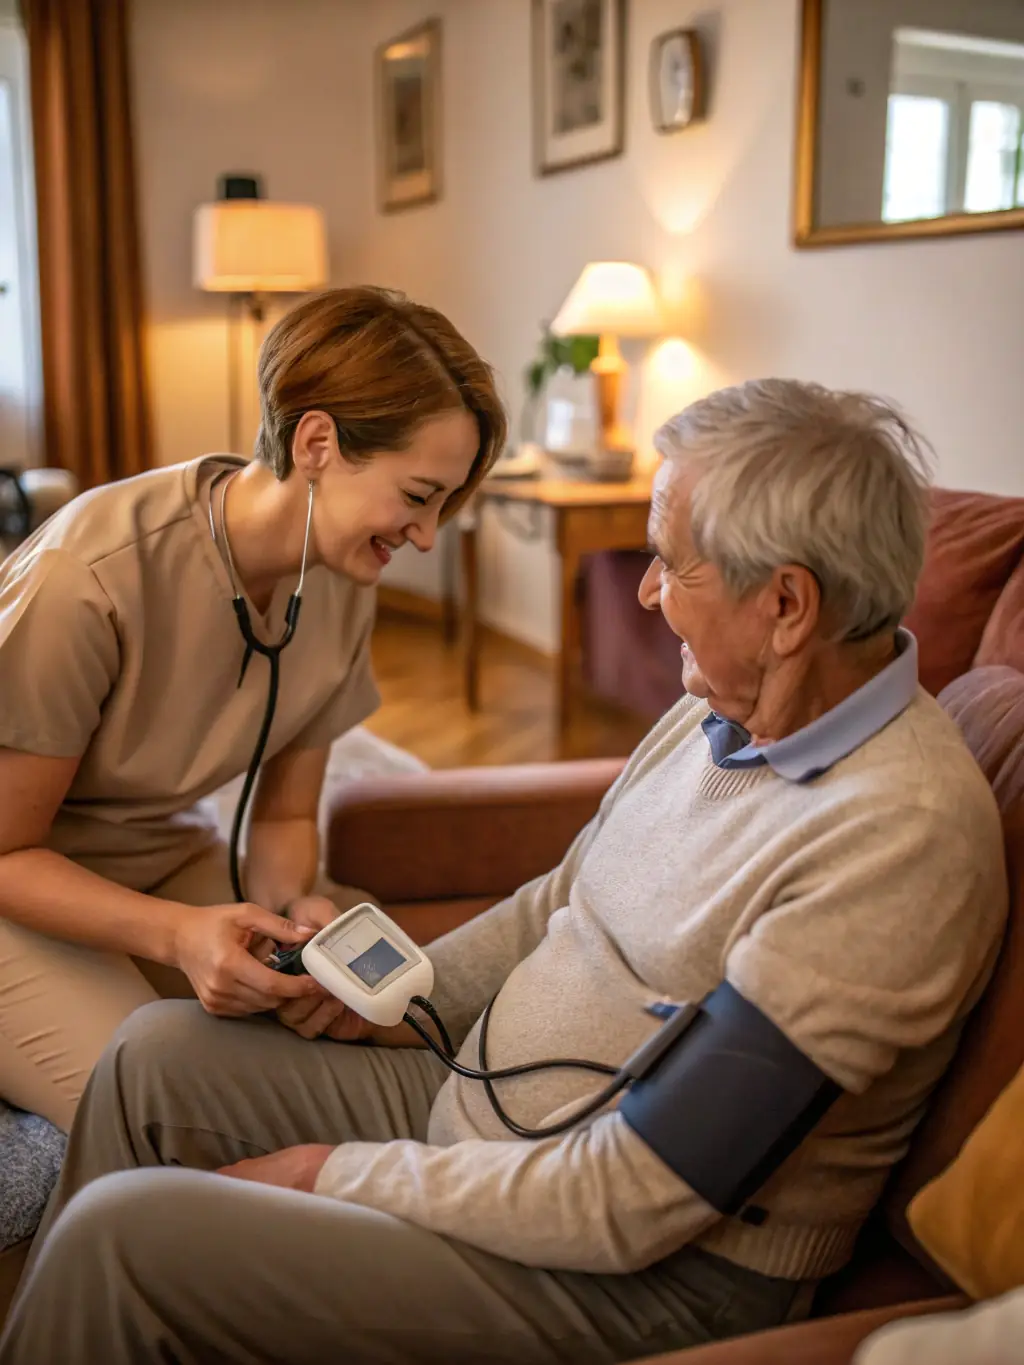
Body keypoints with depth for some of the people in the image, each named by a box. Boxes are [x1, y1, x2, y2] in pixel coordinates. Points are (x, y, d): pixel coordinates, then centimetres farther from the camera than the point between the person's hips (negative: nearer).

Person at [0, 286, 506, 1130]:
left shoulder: (341, 584, -9)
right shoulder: (90, 580, -30)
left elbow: (284, 818, 1)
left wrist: (292, 904, -22)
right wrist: (178, 933, -34)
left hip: (165, 861, 6)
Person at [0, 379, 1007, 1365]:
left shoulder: (904, 837, -28)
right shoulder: (726, 705, 1)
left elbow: (632, 1202, -27)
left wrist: (335, 1175, -17)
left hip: (651, 1272, -8)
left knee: (123, 1229, -16)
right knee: (160, 1051, 8)